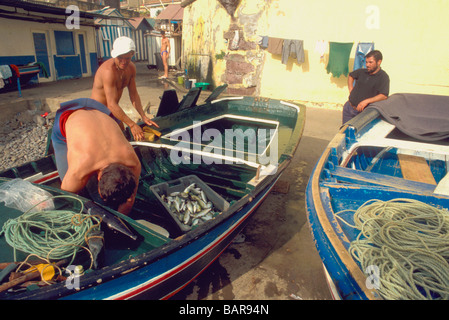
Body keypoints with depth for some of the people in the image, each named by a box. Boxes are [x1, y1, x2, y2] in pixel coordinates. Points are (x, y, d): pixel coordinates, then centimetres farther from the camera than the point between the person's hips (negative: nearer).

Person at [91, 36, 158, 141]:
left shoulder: (131, 68, -5)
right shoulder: (108, 70, -31)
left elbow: (134, 94, -1)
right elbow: (112, 104, -35)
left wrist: (143, 116, -13)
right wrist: (132, 125, -37)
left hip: (112, 111, 8)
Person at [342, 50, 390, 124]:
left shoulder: (383, 77, -11)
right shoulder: (362, 72, 5)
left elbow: (384, 96, -22)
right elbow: (351, 76, 27)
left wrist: (366, 101, -29)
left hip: (363, 111, -5)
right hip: (349, 107, 5)